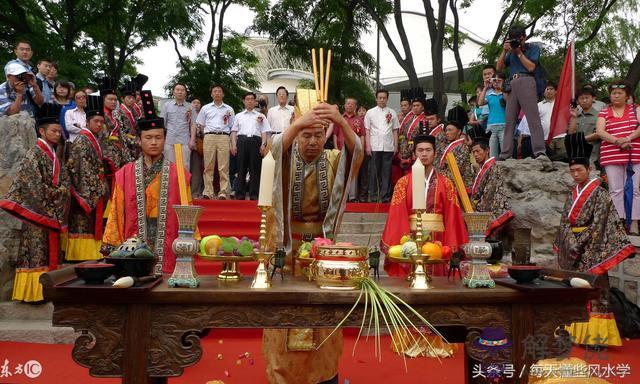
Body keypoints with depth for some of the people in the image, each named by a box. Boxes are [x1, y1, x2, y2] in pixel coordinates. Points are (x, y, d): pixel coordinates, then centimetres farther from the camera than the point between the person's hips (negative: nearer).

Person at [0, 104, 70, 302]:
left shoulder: (54, 156, 15)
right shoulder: (34, 155, -10)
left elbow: (65, 182, 15)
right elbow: (36, 187, -17)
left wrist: (60, 192, -2)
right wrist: (57, 193, -8)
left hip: (53, 213, 8)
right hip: (37, 212, -8)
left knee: (51, 251, 10)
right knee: (36, 253, -4)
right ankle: (33, 290, 2)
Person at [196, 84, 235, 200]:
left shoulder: (229, 109, 14)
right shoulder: (205, 108, 15)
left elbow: (232, 126, 13)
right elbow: (200, 124, 17)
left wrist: (233, 143, 4)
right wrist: (207, 134, 5)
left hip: (224, 137, -1)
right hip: (209, 137, 1)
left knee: (223, 167, -5)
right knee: (208, 166, -1)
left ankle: (223, 192, -5)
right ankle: (207, 192, 2)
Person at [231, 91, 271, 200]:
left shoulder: (261, 116, 15)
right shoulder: (238, 116, 19)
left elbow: (264, 132, 8)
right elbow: (234, 131, 14)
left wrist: (263, 144, -6)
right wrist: (233, 145, 1)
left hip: (255, 141, -1)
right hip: (242, 140, 1)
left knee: (255, 169, -2)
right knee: (241, 168, 0)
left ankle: (254, 195, 1)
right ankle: (239, 194, 3)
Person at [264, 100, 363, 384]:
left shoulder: (334, 161, -1)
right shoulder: (285, 159, -3)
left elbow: (356, 151, -21)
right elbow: (276, 148, -26)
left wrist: (342, 122, -42)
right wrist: (297, 124, -47)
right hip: (286, 246, -1)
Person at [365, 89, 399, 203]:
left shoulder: (392, 113, 10)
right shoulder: (370, 112, 8)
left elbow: (395, 130, 10)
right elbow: (367, 130, 5)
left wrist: (396, 145, 3)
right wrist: (368, 145, -4)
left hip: (388, 147, 1)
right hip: (375, 147, -1)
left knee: (387, 172, 2)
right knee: (374, 172, 1)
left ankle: (385, 195, 6)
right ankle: (373, 195, 6)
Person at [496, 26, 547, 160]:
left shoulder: (533, 48, 12)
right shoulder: (511, 52, 23)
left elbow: (531, 67, -2)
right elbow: (499, 67, 15)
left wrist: (519, 52, 1)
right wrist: (504, 51, 5)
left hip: (526, 82, -5)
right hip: (512, 84, 5)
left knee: (533, 117, -14)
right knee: (509, 120, 0)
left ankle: (540, 152, -21)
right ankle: (505, 155, -1)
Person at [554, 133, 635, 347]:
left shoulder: (600, 195, -8)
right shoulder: (573, 195, 12)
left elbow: (599, 228, -12)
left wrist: (579, 245, -15)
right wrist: (565, 249, 8)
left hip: (589, 254, -6)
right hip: (572, 254, 7)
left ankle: (595, 335, 2)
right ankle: (576, 332, 18)